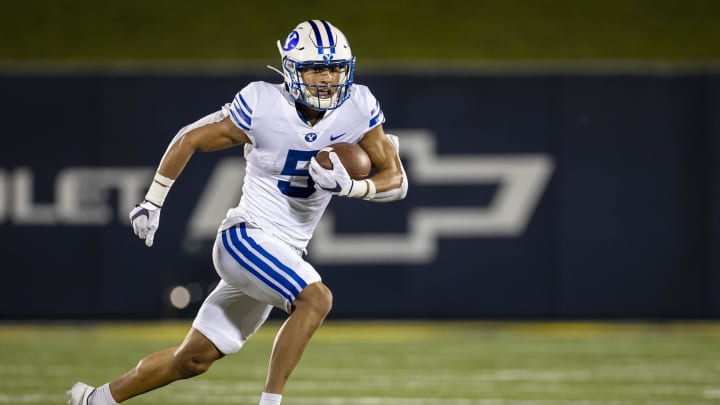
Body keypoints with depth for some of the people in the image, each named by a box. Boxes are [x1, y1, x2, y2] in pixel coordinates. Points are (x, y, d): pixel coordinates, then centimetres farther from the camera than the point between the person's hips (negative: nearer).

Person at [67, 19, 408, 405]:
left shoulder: (358, 108, -5)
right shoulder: (262, 105, -16)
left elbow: (396, 180, -1)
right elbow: (190, 139, -3)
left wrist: (349, 186, -21)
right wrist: (151, 204, 1)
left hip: (286, 253, 5)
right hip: (246, 237, -5)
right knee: (315, 298, -30)